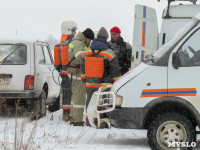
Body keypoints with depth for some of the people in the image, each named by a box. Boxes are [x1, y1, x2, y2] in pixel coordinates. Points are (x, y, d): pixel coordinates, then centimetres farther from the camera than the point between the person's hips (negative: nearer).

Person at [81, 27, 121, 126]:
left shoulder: (86, 52, 3)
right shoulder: (109, 53, -11)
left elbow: (83, 68, 12)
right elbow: (115, 70, -6)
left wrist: (84, 79, 24)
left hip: (90, 84, 4)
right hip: (104, 84, -4)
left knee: (90, 102, 15)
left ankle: (88, 121, 18)